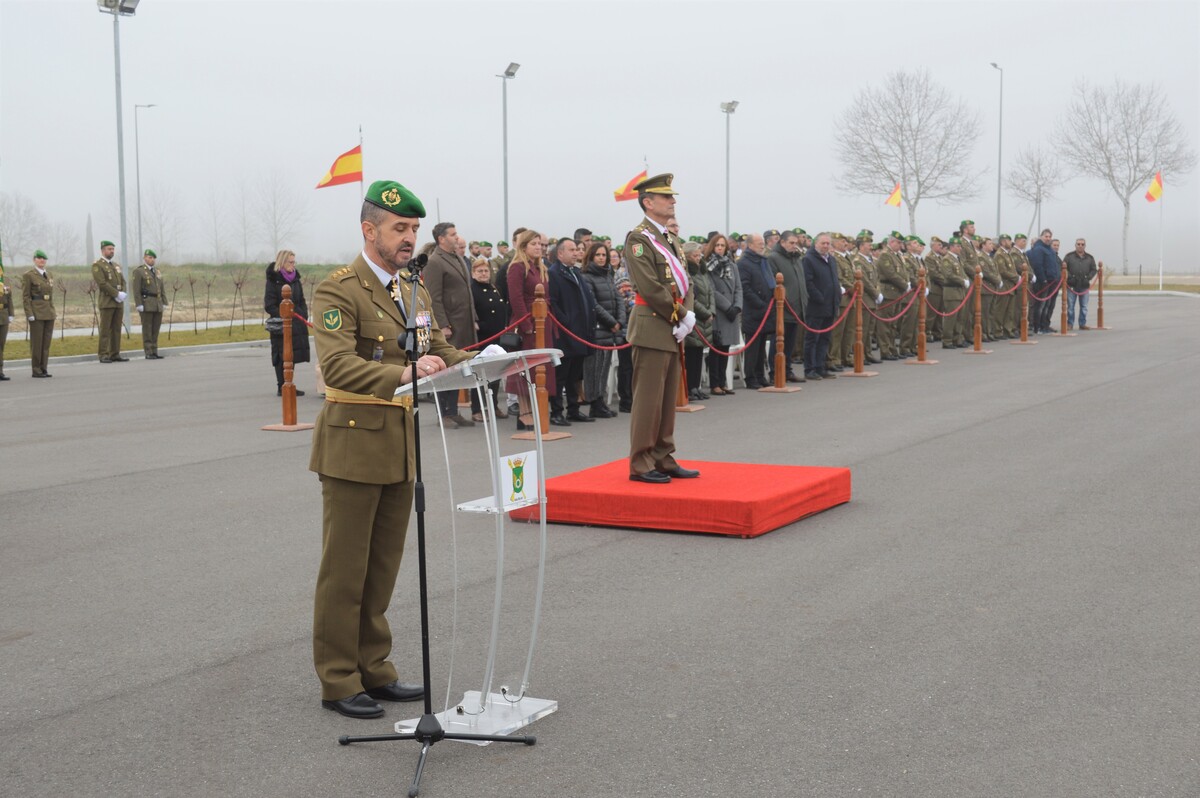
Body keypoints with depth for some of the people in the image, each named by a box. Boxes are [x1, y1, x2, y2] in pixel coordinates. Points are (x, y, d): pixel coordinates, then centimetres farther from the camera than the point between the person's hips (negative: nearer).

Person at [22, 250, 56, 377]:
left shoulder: (49, 275, 14)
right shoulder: (28, 275, -5)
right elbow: (25, 296, -8)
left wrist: (52, 312, 13)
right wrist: (29, 314, -15)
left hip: (49, 313, 6)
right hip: (36, 313, -6)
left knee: (46, 342, 6)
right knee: (36, 343, -3)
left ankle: (43, 369, 11)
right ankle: (36, 370, 1)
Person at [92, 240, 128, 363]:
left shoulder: (116, 265, 19)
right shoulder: (97, 265, -4)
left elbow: (122, 282, 14)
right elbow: (102, 284, -14)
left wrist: (122, 294, -5)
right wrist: (117, 294, -16)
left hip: (118, 302, 7)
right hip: (106, 302, -7)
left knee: (117, 329, 5)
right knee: (105, 330, -7)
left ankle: (115, 354, 7)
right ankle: (103, 355, -6)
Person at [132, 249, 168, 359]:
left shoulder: (157, 272, 17)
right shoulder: (138, 271, -4)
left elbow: (162, 289, 16)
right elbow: (136, 290, -10)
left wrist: (164, 303, 8)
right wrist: (139, 305, -17)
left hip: (158, 305, 7)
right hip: (146, 304, -6)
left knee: (155, 330, 5)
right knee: (147, 330, -5)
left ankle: (154, 352, 9)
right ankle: (148, 353, -3)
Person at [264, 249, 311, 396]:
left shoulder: (295, 279, 13)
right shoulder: (273, 280, -7)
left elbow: (301, 300, 19)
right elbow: (269, 305, -10)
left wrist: (303, 315, 2)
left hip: (296, 324, 6)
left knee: (293, 355, 9)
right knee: (282, 356, -5)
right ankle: (281, 387, 0)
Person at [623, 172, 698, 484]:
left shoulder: (671, 239, 17)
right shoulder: (638, 239, -11)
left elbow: (685, 282, 15)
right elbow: (651, 288, -18)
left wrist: (688, 314, -2)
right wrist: (679, 317, -13)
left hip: (674, 329, 9)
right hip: (653, 328, -9)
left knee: (668, 397, 12)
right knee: (648, 398, -5)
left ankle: (663, 459, 19)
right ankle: (641, 464, 1)